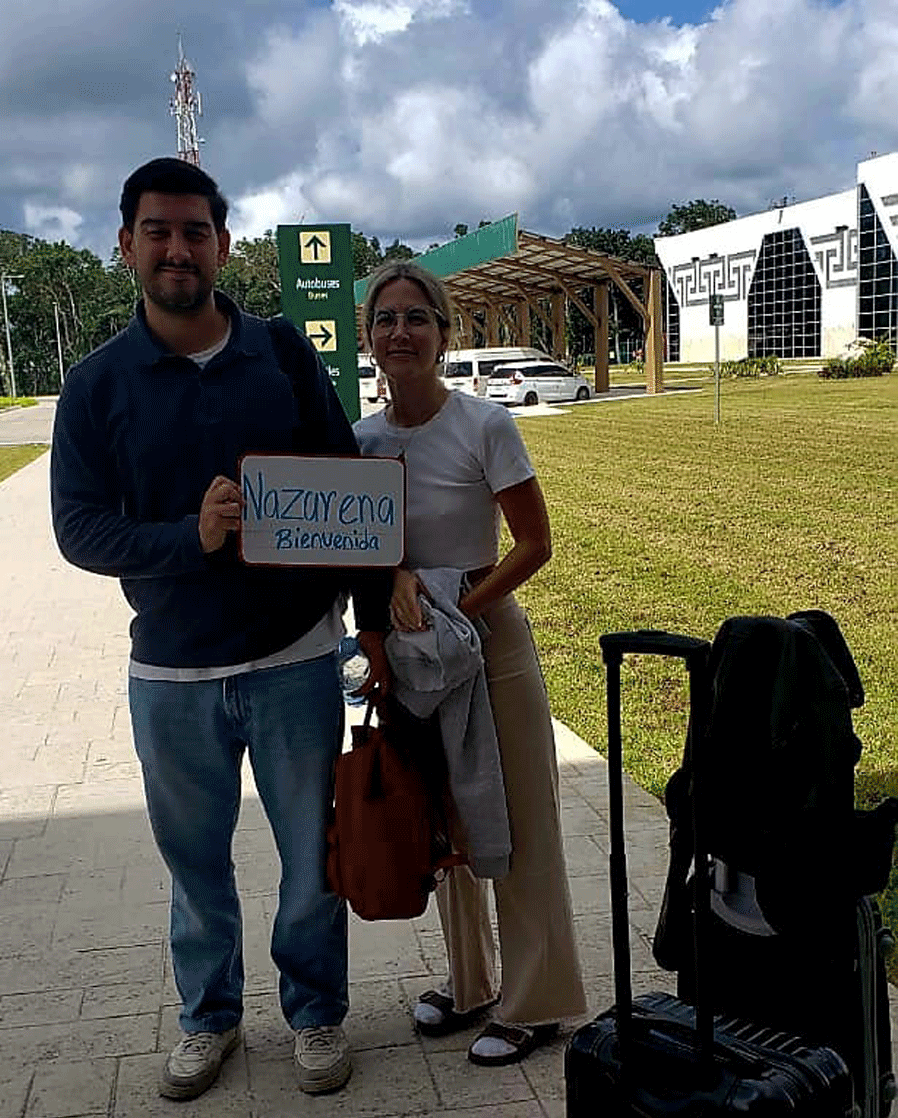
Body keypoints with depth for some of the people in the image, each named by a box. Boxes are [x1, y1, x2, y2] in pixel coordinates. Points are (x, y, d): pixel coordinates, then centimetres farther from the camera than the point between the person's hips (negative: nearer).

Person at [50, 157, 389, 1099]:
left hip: (296, 659, 0)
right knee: (195, 861, 16)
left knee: (314, 856, 12)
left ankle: (316, 1012, 35)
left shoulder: (285, 353, -1)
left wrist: (372, 616, 1)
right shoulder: (96, 385, -2)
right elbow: (78, 527, -7)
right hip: (172, 674, 0)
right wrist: (190, 539, -24)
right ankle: (209, 1017, 39)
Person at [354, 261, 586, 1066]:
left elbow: (535, 543, -12)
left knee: (518, 826, 5)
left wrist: (463, 608, -20)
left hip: (491, 643, -5)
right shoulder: (361, 439, 0)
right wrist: (395, 577, -17)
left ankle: (535, 1003, 23)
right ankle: (469, 983, 36)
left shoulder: (484, 425, -13)